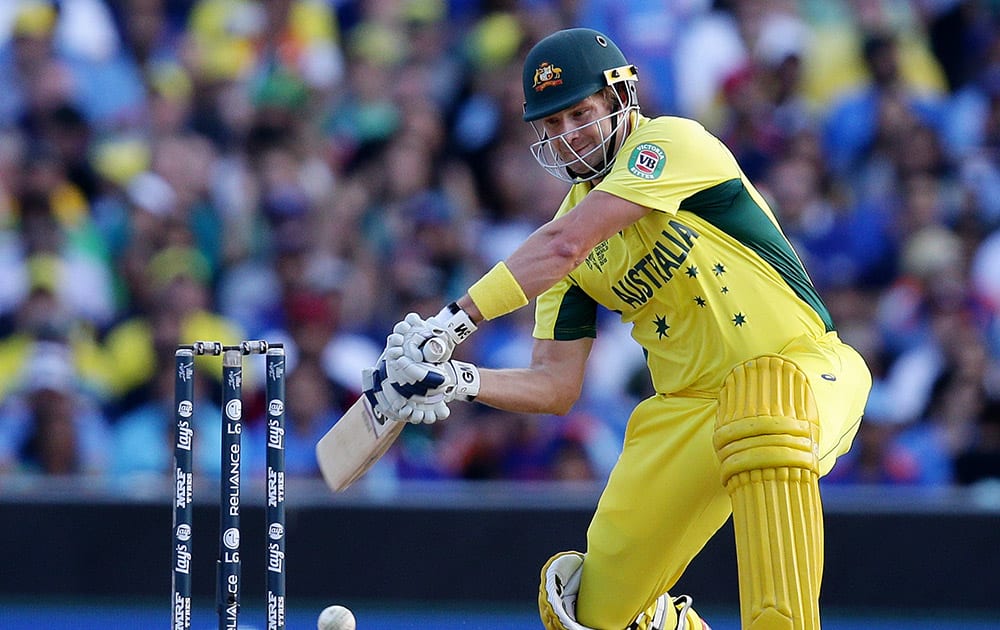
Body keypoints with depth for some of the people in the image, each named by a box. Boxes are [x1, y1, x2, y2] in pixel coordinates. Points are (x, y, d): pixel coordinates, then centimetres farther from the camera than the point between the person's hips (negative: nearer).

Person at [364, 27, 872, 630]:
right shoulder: (572, 218, 8)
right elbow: (556, 386, 6)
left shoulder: (672, 142, -12)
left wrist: (453, 322, -29)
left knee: (763, 414, -43)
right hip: (689, 407, 7)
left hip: (805, 374, -7)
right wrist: (456, 381, -12)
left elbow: (567, 242, -26)